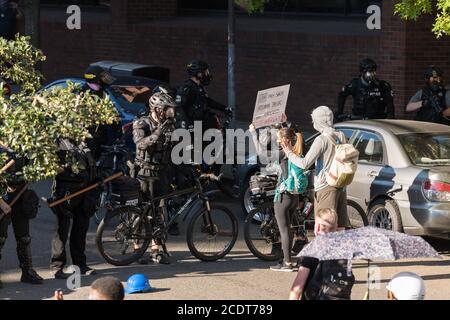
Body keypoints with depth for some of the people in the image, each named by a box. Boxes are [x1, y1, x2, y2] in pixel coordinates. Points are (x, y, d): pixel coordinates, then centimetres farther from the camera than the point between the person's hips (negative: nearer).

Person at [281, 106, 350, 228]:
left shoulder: (321, 140, -16)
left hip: (325, 187, -8)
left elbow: (304, 164, -19)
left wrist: (289, 152, -7)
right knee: (341, 226, 12)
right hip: (341, 186, 8)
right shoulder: (341, 136, 7)